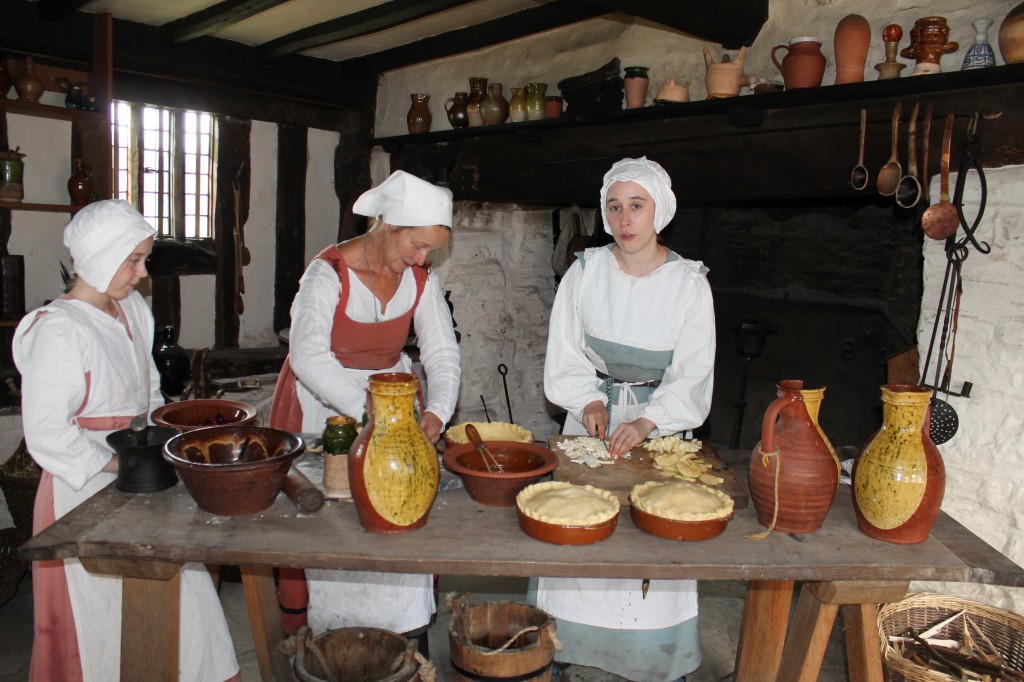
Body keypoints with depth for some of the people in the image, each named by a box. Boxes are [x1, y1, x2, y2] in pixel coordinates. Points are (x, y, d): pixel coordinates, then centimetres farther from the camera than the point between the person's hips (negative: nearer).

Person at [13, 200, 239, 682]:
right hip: (86, 489, -7)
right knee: (109, 614, 7)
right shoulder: (59, 330, -18)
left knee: (177, 601, 13)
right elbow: (47, 434, -20)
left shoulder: (132, 310, 6)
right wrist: (123, 463, -17)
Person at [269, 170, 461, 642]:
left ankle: (403, 628, 18)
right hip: (320, 403, -4)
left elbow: (442, 352, -9)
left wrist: (436, 411, -28)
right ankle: (300, 634, 21)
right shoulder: (330, 272, -21)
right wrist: (368, 409, -42)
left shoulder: (420, 279, -5)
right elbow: (308, 355, -32)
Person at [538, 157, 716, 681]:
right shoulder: (585, 271, -4)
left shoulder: (689, 282, -7)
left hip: (659, 423, -1)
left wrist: (646, 422, -22)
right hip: (591, 418, 1)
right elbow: (566, 355, 0)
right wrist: (589, 402, -14)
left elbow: (692, 375, -10)